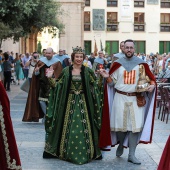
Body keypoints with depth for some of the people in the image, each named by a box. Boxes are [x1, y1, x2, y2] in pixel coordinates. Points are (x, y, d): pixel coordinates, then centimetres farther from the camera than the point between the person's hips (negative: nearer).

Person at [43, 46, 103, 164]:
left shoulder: (88, 71, 2)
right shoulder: (66, 71, 3)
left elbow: (95, 87, 3)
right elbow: (58, 87, 4)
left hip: (83, 102, 0)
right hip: (69, 102, 0)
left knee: (84, 127, 0)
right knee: (68, 127, 4)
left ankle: (86, 152, 11)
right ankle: (67, 152, 14)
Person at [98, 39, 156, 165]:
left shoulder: (141, 64, 2)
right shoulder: (118, 64, 4)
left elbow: (150, 78, 7)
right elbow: (112, 82, 6)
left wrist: (152, 85, -14)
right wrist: (107, 77, -14)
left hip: (136, 99, 0)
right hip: (120, 98, 0)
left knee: (135, 126, -4)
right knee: (120, 125, 2)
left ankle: (132, 155, 4)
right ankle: (121, 145, 33)